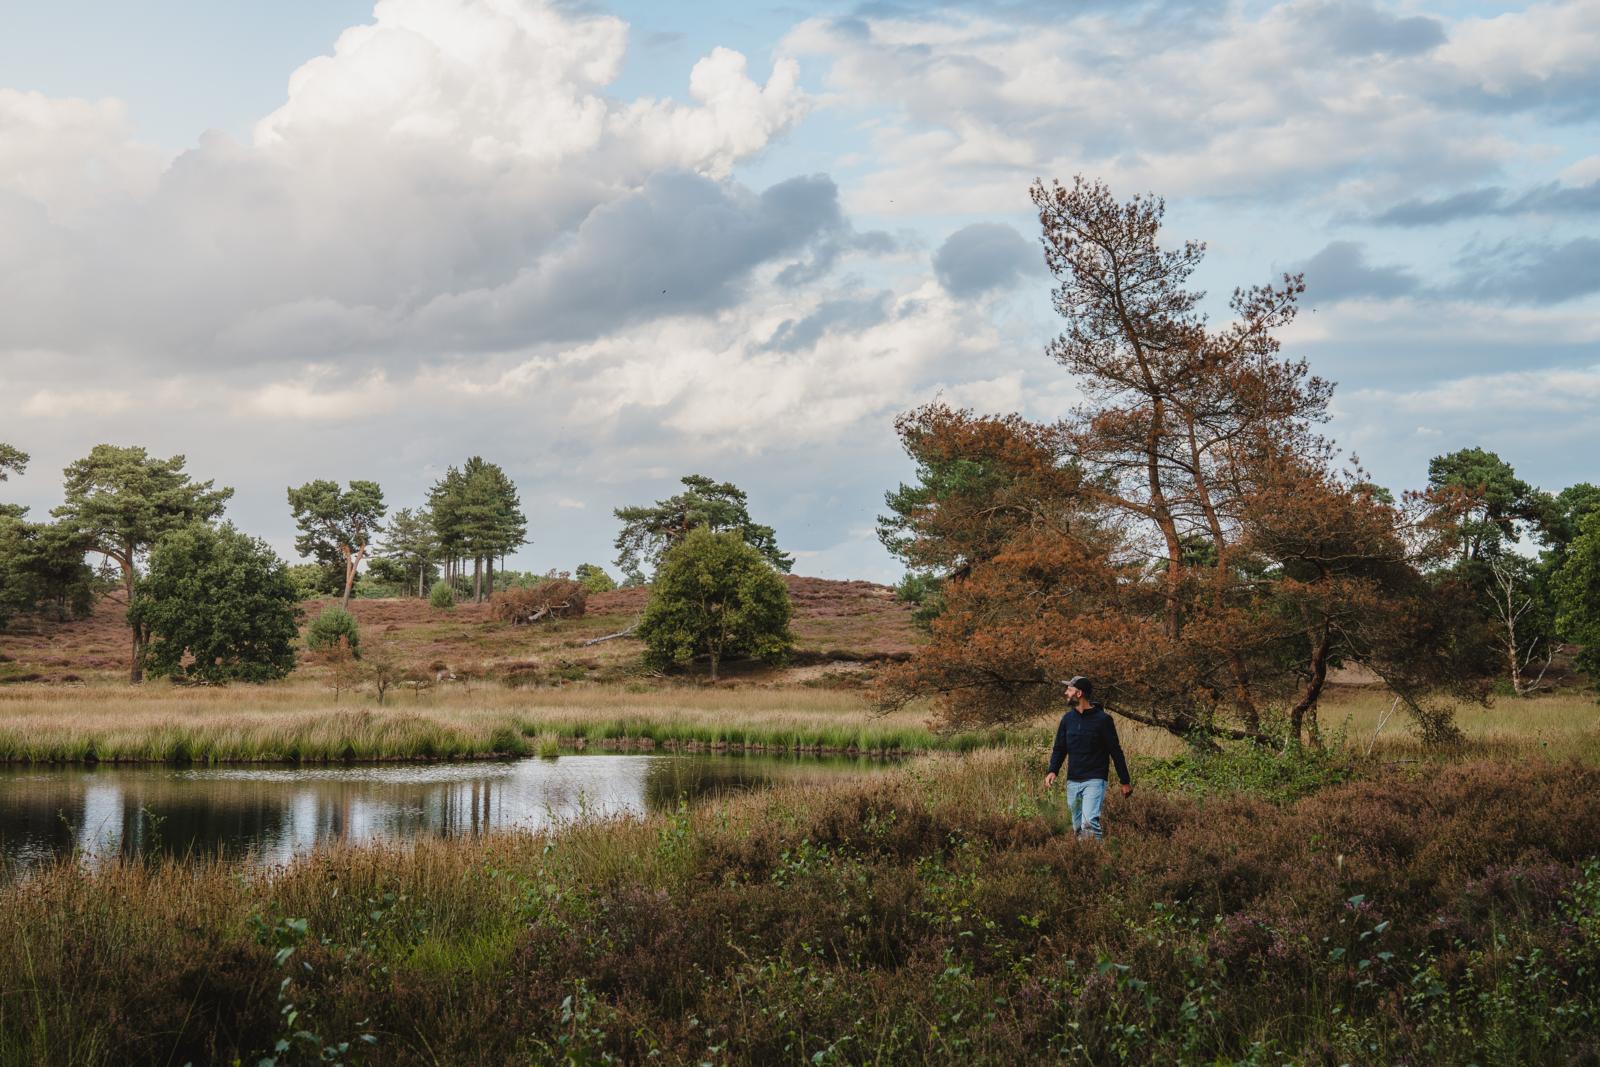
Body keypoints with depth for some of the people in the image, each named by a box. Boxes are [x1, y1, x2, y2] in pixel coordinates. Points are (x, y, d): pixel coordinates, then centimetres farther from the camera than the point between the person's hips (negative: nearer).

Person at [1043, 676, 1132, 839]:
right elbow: (1059, 749, 12)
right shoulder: (1068, 719, 8)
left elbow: (1116, 751, -3)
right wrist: (1052, 771, -6)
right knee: (1078, 828, 9)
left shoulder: (1102, 719, -8)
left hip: (1094, 781, -6)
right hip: (1072, 782, 6)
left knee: (1089, 824, -21)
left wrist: (1125, 782, -1)